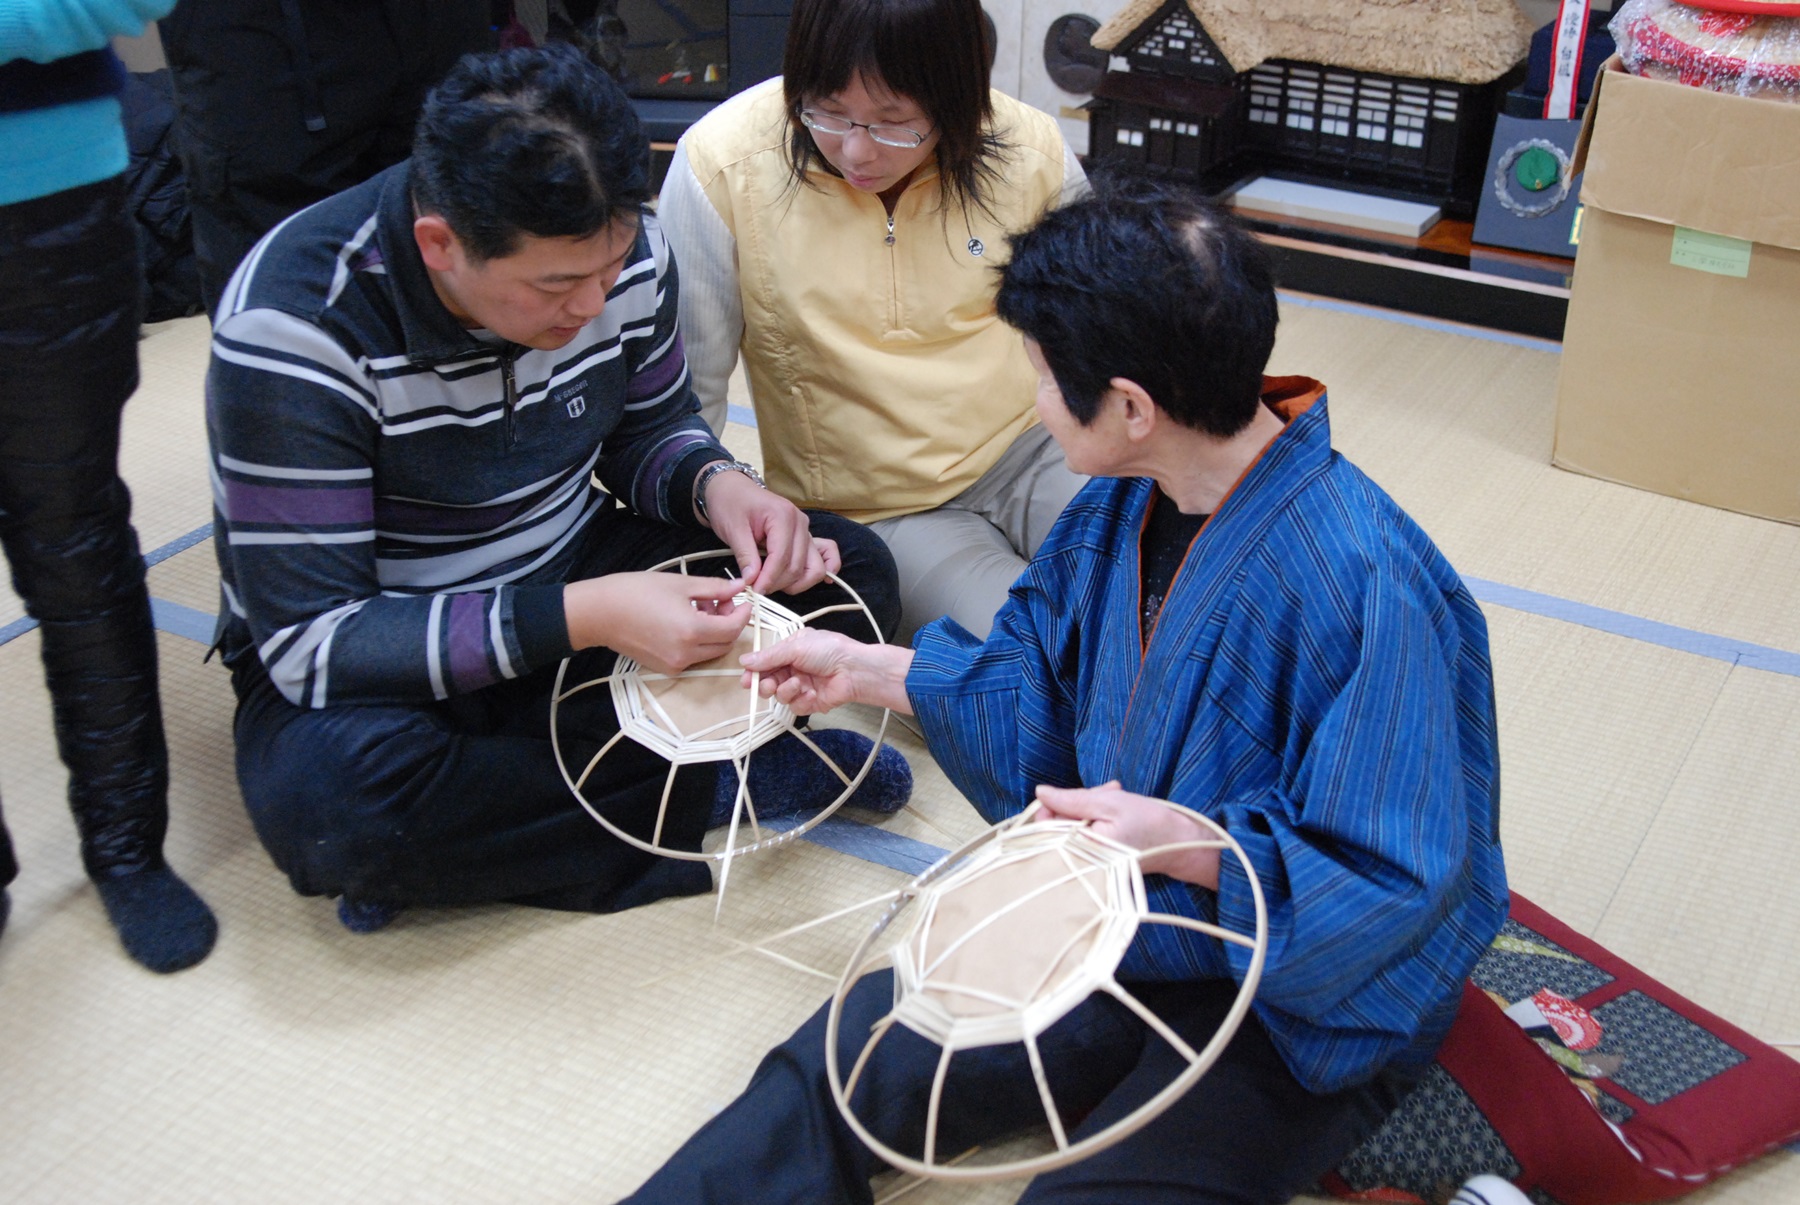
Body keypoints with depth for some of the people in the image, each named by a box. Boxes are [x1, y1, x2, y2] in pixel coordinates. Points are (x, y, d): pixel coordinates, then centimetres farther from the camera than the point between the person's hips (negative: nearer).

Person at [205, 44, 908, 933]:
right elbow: (310, 643, -29)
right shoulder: (295, 326, -28)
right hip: (366, 654, -4)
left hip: (570, 577, 4)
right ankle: (711, 785, -16)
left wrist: (716, 485, -19)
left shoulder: (619, 251, -13)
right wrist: (583, 620, -39)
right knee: (333, 795, -39)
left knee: (848, 574, -13)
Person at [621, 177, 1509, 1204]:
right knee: (839, 1062, -4)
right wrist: (871, 672, 12)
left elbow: (1391, 889, -25)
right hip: (1120, 919, 7)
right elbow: (1042, 686, 14)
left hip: (1302, 1007, -7)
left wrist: (1187, 844, -37)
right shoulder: (1125, 502, -1)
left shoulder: (1368, 590, -29)